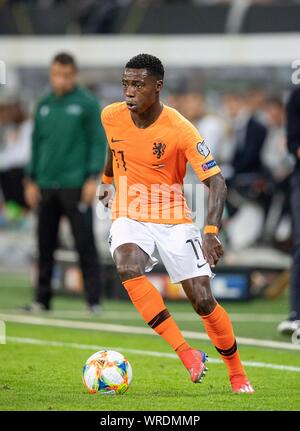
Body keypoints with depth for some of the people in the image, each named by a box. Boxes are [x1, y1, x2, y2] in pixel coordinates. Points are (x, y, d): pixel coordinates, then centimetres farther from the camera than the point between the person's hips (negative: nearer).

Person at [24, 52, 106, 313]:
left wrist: (93, 178, -12)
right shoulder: (44, 106, 13)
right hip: (46, 186, 5)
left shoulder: (87, 104, -1)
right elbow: (36, 143, 17)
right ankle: (42, 298, 14)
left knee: (85, 243, -6)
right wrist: (31, 180, 12)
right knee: (45, 245, 7)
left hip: (76, 186, -5)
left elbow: (98, 142, -4)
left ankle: (94, 300, -5)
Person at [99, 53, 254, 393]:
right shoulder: (111, 116, -7)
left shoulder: (179, 129, -20)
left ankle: (237, 373, 17)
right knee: (128, 268, -31)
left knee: (203, 301, -6)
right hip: (130, 218, 2)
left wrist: (211, 231, -34)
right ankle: (186, 354, -28)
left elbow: (215, 181, -21)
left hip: (174, 220, -2)